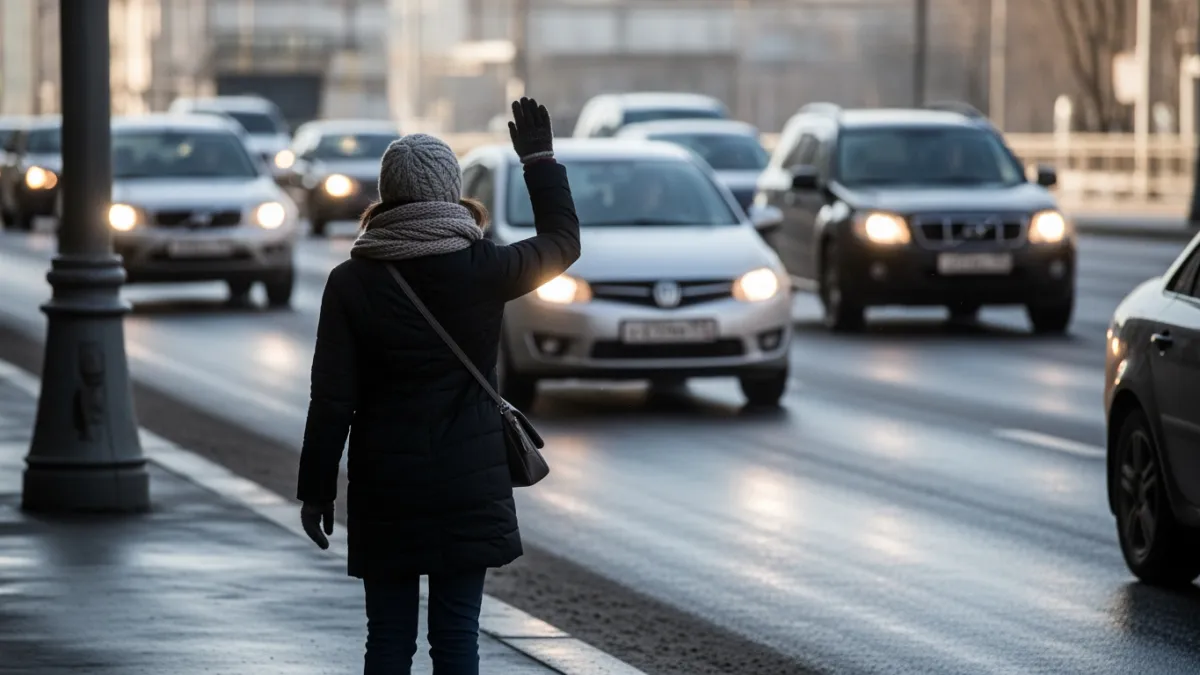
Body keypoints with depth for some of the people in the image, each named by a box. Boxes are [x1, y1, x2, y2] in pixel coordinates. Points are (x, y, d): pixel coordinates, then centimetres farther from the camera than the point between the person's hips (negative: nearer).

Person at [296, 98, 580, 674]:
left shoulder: (351, 283, -6)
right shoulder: (483, 270, -6)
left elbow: (332, 400, -6)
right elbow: (562, 239, 13)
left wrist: (316, 489, 2)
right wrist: (540, 161, 23)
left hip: (386, 489, 0)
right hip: (470, 487, 0)